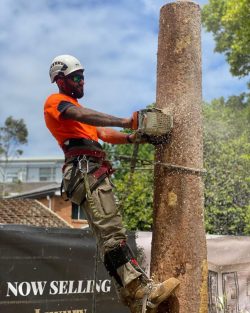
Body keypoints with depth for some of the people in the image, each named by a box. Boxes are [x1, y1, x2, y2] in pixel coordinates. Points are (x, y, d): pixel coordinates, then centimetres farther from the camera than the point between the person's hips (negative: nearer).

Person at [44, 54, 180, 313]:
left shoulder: (74, 107, 35)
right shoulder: (55, 101, 6)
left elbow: (102, 133, 20)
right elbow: (83, 115, -15)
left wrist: (130, 138, 2)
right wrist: (126, 122, -25)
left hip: (95, 173, 10)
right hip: (85, 169, -10)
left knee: (110, 235, 0)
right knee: (111, 232, -20)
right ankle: (143, 292, -29)